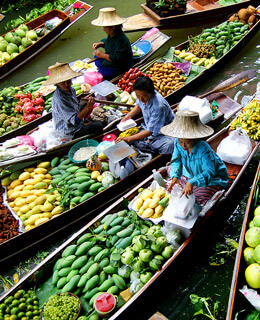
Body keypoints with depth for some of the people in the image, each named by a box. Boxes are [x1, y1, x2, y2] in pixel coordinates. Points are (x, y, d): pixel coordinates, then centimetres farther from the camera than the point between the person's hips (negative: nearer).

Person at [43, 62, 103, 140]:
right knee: (98, 127, -17)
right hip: (70, 131, -10)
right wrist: (87, 108, -44)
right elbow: (74, 120, -34)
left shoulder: (71, 89, -8)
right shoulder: (59, 99, -35)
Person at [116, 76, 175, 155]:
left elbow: (149, 131, -28)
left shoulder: (158, 106, -33)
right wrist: (129, 115, -1)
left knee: (168, 146, -39)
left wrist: (128, 139, -28)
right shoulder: (142, 96, -12)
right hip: (148, 128, 7)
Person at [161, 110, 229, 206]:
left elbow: (209, 173, -41)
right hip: (190, 176, 6)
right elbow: (176, 161, -8)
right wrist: (175, 176, -30)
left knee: (199, 198, -26)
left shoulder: (204, 150, -35)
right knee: (171, 188, -7)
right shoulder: (178, 143, -16)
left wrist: (191, 183, -57)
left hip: (212, 179, -6)